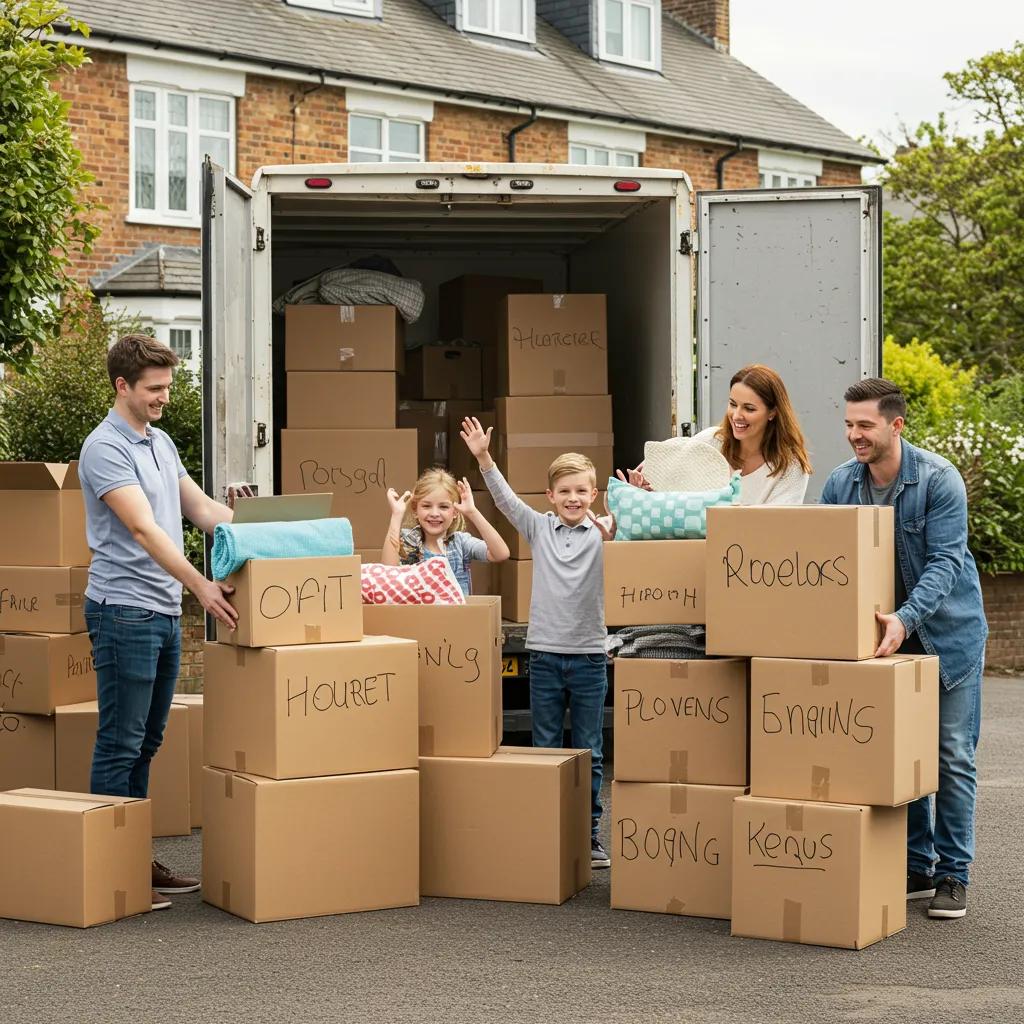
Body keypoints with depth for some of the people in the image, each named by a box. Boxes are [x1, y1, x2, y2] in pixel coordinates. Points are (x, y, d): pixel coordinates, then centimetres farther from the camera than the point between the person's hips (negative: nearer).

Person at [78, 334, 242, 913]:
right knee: (120, 744, -4)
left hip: (165, 611, 9)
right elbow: (143, 528, -24)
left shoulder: (161, 442, 15)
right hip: (124, 610, -9)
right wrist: (201, 585, -33)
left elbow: (200, 508, 20)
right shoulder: (105, 448, -14)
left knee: (146, 743, 13)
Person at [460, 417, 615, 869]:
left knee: (589, 753, 7)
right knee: (545, 748, 8)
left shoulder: (603, 532, -2)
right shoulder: (539, 528, 4)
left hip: (588, 654, -2)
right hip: (544, 652, 2)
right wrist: (484, 458, -13)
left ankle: (590, 833, 15)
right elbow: (505, 499, -2)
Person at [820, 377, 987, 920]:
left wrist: (906, 618, -38)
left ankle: (953, 874, 6)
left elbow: (945, 561, -24)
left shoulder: (938, 479, -19)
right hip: (887, 633, 4)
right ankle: (916, 866, 18)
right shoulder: (840, 484, -5)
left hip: (947, 630, -4)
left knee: (952, 755, -1)